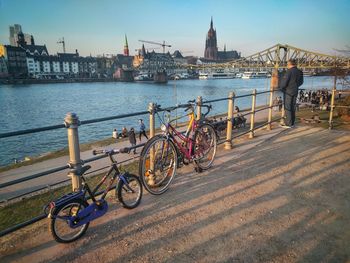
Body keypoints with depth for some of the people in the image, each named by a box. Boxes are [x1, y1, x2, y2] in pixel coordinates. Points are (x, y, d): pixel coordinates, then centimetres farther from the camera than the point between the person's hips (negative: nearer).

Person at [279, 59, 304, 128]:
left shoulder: (289, 71, -16)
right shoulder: (299, 72, 7)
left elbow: (284, 81, -19)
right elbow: (301, 82, 18)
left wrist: (281, 87, -1)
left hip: (288, 92, -7)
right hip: (295, 92, 7)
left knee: (287, 108, -1)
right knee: (293, 107, 14)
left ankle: (288, 124, 1)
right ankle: (292, 123, 21)